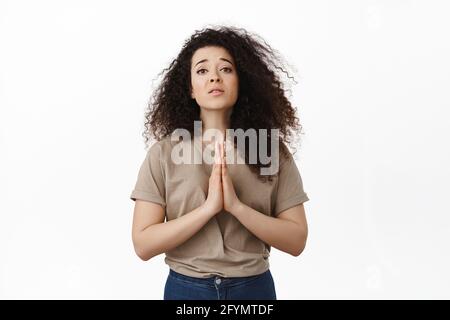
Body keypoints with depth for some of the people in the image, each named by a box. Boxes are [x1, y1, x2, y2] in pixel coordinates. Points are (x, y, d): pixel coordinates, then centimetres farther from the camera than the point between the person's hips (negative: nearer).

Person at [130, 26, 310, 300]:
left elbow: (296, 241, -8)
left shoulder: (272, 150, -6)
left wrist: (236, 206, -21)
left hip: (255, 287, 1)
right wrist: (208, 208, -22)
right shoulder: (163, 152, -8)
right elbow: (143, 245, -11)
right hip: (185, 288, 0)